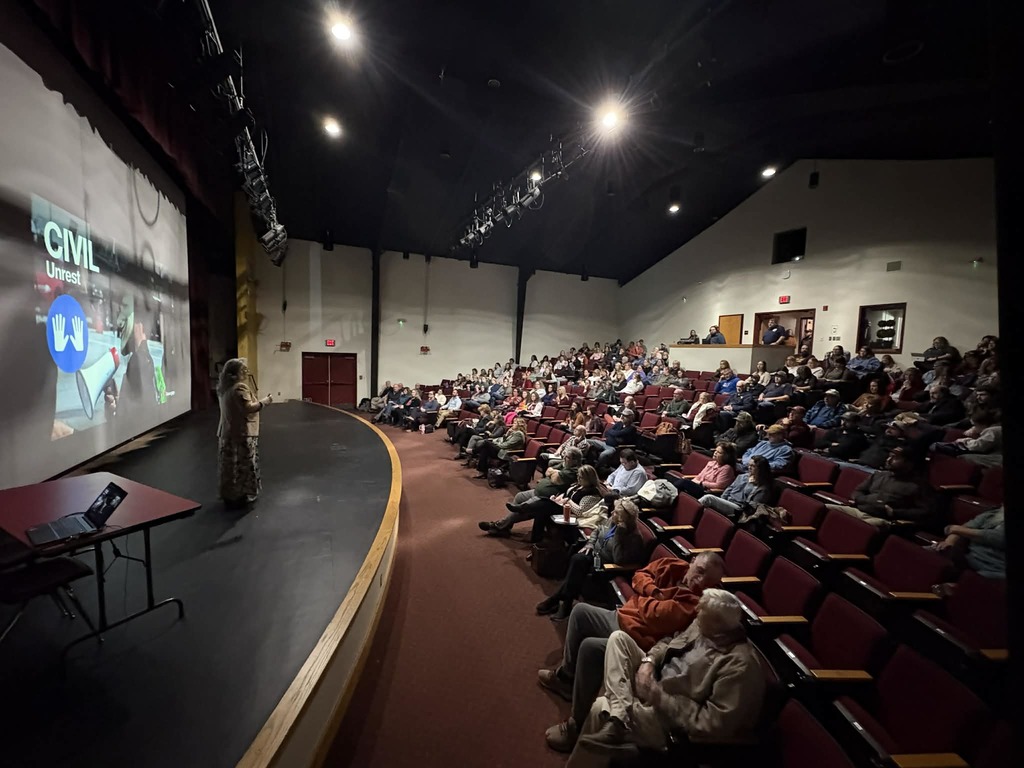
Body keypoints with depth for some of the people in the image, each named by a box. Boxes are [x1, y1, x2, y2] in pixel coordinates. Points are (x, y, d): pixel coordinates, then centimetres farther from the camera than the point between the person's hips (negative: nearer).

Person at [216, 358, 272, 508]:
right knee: (243, 466, 0)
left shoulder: (224, 388, 13)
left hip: (227, 433, 9)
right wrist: (264, 402, -14)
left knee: (231, 466, 16)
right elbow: (248, 408, -26)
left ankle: (229, 496, 25)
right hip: (241, 433, -9)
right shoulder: (240, 387, -18)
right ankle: (241, 497, 6)